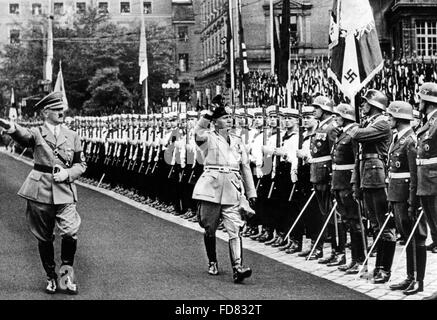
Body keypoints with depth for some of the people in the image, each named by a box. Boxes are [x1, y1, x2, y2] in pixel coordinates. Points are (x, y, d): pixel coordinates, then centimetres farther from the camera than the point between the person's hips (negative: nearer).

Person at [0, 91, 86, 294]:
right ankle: (51, 277, 23)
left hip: (65, 192, 1)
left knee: (70, 233, -16)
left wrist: (67, 174, -7)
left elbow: (81, 164, 15)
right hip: (40, 192, -1)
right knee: (44, 238, 7)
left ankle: (66, 271, 4)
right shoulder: (37, 133, 1)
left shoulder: (72, 136, 10)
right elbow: (24, 135, -23)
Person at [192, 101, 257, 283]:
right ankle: (212, 263, 27)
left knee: (235, 230, -10)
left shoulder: (237, 141, 18)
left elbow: (246, 168, 21)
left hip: (233, 190, 3)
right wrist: (208, 114, -28)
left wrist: (251, 193, 17)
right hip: (211, 187, -3)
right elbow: (199, 132, -21)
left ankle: (238, 268, -19)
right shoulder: (208, 138, 5)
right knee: (210, 229, 6)